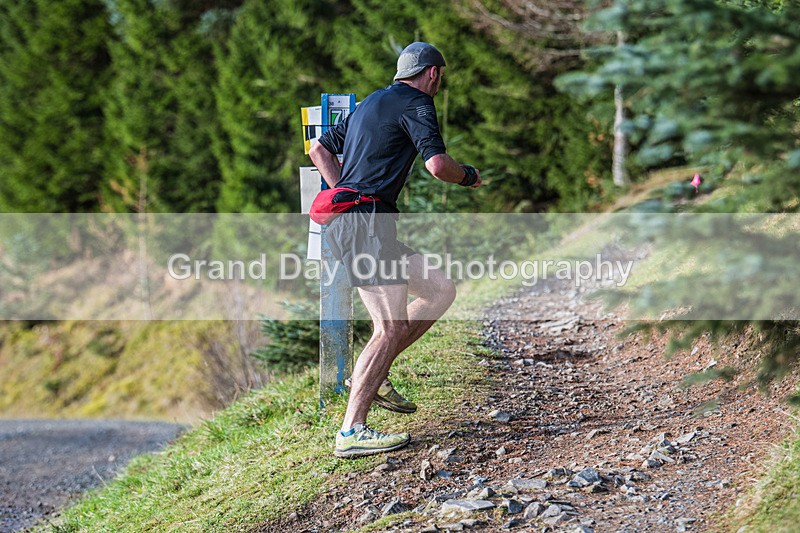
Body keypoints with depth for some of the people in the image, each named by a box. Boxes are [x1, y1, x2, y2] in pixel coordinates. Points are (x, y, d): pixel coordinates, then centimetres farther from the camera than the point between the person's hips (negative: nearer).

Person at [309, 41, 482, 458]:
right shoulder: (416, 104, -4)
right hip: (367, 224, -10)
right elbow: (437, 165, -18)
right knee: (392, 327, -13)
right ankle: (351, 432, -18)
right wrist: (468, 175, 3)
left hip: (348, 219, 10)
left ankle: (372, 376, 11)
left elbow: (320, 149, 29)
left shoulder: (371, 103, 24)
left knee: (440, 290, 13)